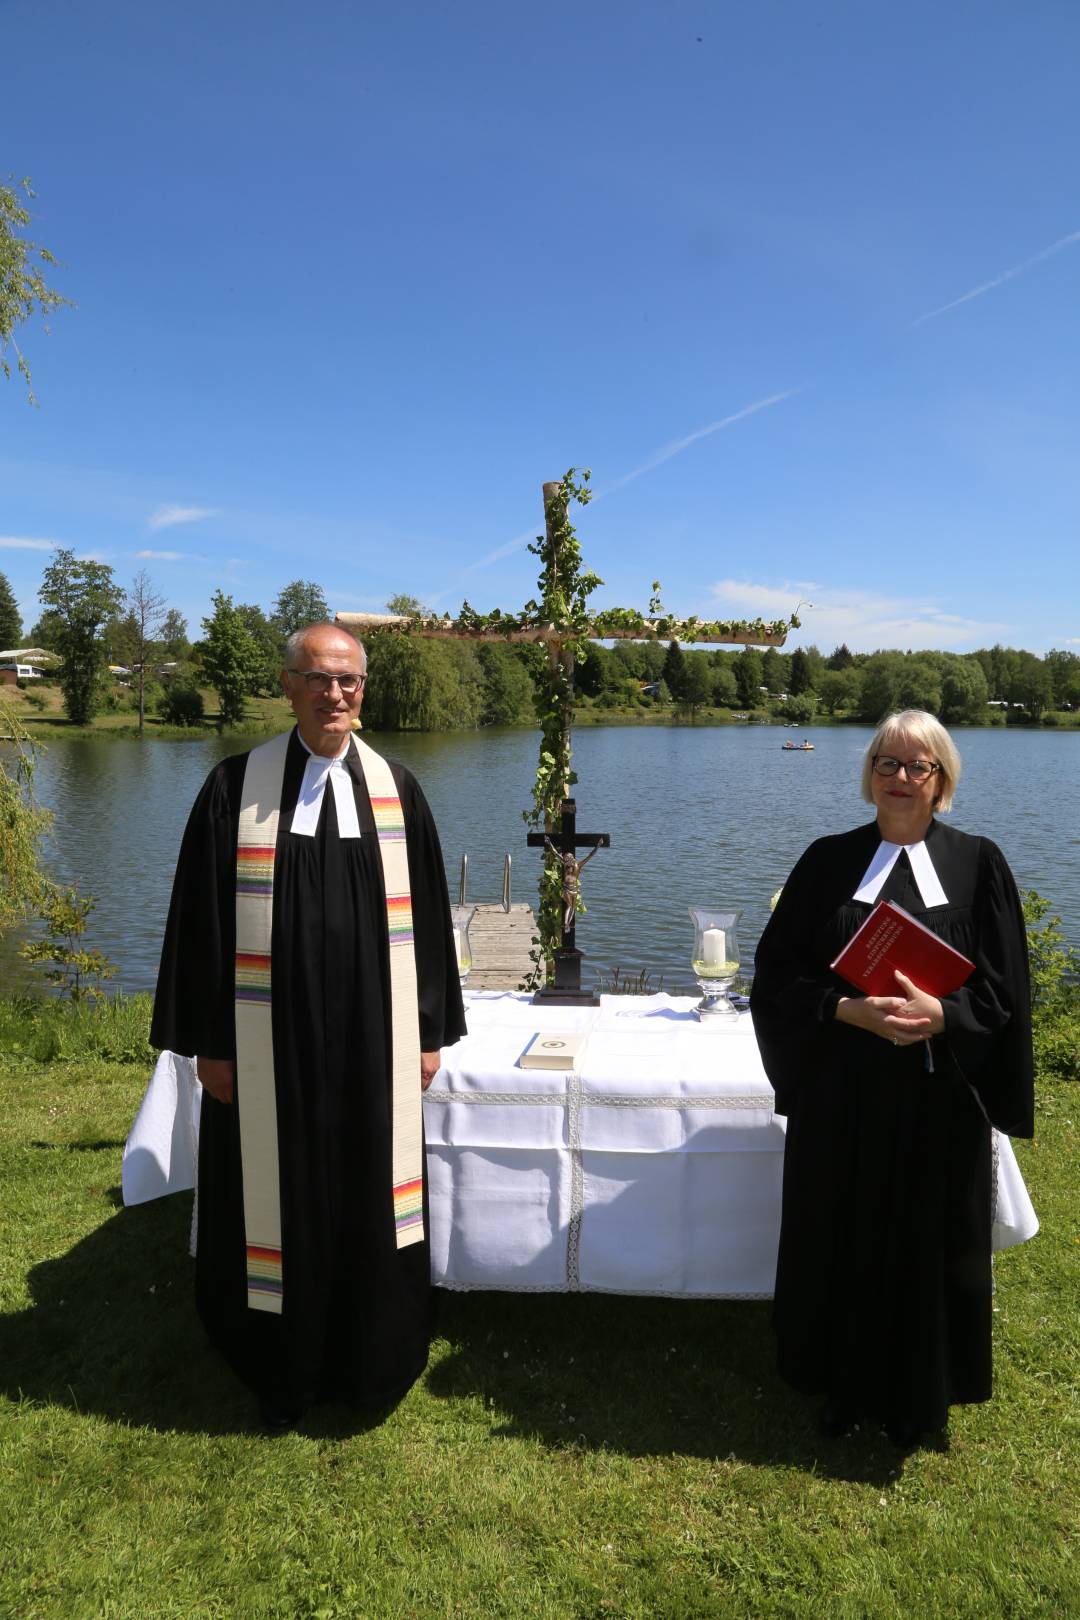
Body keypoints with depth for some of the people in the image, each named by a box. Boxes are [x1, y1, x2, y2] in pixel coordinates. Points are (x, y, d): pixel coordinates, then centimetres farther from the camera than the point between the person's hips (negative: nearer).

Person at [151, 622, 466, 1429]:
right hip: (269, 1040, -1)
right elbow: (204, 919, -2)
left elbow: (426, 916, 4)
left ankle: (371, 1359, 37)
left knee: (370, 1198, 13)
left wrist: (430, 1031, 4)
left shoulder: (396, 792, 1)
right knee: (279, 1200, 12)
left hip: (374, 1041, 2)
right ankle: (286, 1369, 36)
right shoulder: (237, 787, -4)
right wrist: (210, 1041, -3)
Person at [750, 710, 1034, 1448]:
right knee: (841, 1240, 11)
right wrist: (848, 1010, -18)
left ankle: (918, 1396, 35)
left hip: (939, 1098, 0)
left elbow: (1003, 990, -2)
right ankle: (842, 1384, 34)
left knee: (928, 1244, 11)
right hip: (841, 1098, 1)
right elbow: (778, 974, -2)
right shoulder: (829, 861, 1)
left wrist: (939, 1014, -21)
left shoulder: (978, 863, 0)